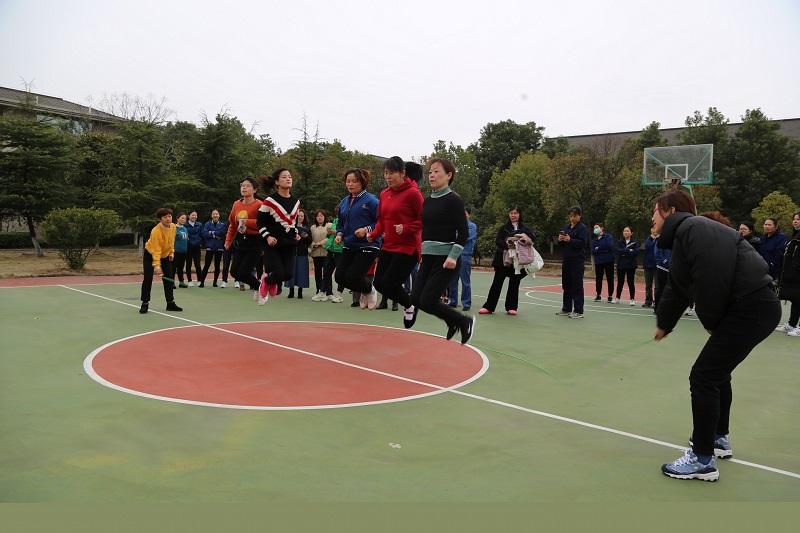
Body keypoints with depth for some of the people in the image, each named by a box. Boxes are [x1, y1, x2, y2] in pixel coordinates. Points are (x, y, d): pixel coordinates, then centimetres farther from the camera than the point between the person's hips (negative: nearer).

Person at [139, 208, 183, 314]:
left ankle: (170, 303, 9)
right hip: (150, 254, -6)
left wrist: (171, 252, 7)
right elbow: (156, 250, -39)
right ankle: (145, 304, -1)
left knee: (169, 278, 2)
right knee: (148, 279, -11)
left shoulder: (173, 227, -14)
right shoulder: (156, 231, -34)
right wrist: (157, 265, -46)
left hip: (165, 255, 6)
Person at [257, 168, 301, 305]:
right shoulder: (270, 201, -8)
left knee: (289, 274, -4)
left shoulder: (296, 201, 9)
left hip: (290, 243, 5)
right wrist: (267, 237, -15)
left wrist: (296, 234, 7)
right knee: (279, 273, -14)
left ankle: (272, 282, 30)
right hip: (273, 243, -5)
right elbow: (260, 222, -4)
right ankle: (265, 280, 21)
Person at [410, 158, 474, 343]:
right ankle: (453, 321, 23)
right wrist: (420, 252, 15)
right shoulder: (427, 201, 12)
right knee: (416, 299, 0)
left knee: (427, 301, -11)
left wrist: (453, 256, -22)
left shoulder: (453, 200, -9)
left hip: (446, 259, -7)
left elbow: (463, 231, -13)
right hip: (428, 258, 7)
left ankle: (464, 321, 13)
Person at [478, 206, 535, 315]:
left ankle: (511, 307, 14)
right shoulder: (504, 228, 7)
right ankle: (489, 307, 1)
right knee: (497, 283, -2)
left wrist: (523, 237, -23)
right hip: (503, 259, -1)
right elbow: (497, 241, -4)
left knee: (514, 284, 5)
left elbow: (533, 237, -5)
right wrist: (507, 245, -23)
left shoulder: (525, 229, 8)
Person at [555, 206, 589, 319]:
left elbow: (582, 243, -16)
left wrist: (569, 240, -22)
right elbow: (561, 244, 17)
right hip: (566, 259, 7)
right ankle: (566, 309, 20)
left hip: (577, 260, -7)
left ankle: (578, 311, -2)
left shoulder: (583, 228, -6)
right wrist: (560, 240, -4)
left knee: (577, 286, -5)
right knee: (566, 285, 11)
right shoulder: (566, 228, 14)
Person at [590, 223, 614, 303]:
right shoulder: (594, 240, 11)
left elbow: (610, 246, -18)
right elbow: (593, 251, -1)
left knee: (610, 279, 0)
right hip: (598, 262, 4)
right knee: (598, 279, 6)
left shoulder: (608, 237, -1)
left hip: (608, 261, -4)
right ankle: (598, 295, 18)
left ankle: (610, 296, 7)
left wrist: (598, 248, -9)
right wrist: (603, 250, -14)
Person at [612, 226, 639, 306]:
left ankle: (632, 299, 9)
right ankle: (617, 298, 18)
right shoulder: (619, 242, 4)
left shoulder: (634, 242, 0)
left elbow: (636, 252, -15)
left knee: (630, 282, 1)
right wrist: (628, 250, -18)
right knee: (620, 282, 8)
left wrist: (624, 254, -15)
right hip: (621, 265, 2)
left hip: (631, 265, -2)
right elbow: (617, 251, -13)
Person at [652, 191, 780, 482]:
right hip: (753, 306, 11)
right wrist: (664, 324, 40)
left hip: (750, 308, -11)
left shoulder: (692, 228, -13)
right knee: (717, 371, 24)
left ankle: (703, 460, 4)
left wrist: (711, 321, -10)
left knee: (703, 377, -6)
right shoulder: (683, 237, 19)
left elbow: (713, 279, -25)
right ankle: (719, 439, 39)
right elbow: (677, 290, 30)